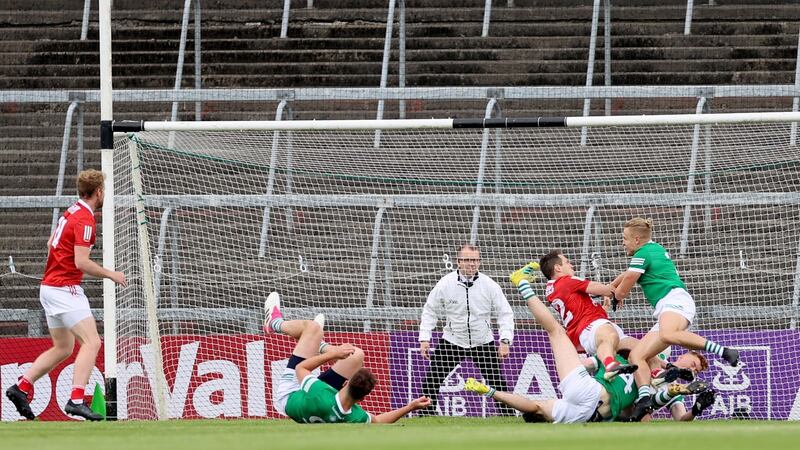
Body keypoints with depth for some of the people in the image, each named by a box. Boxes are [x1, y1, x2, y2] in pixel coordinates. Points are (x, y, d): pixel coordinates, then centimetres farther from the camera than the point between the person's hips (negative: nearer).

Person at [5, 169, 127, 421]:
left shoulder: (71, 212, 13)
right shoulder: (85, 219, -16)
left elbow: (51, 243, 24)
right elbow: (81, 262, -22)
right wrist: (111, 275, -12)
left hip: (49, 285, 10)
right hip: (65, 289, -10)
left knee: (62, 349, 18)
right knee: (91, 343, -14)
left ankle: (22, 388, 15)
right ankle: (76, 400, -25)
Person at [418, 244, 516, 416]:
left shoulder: (489, 285, -8)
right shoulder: (445, 284, -9)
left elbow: (505, 313, -1)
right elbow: (430, 311, 2)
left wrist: (505, 341, -11)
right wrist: (424, 338, -5)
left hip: (483, 342, 0)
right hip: (452, 341, 0)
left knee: (497, 381, -3)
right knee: (432, 379, -7)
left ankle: (508, 414, 9)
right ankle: (424, 413, 5)